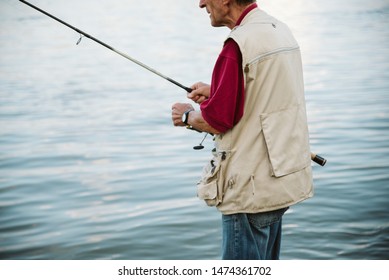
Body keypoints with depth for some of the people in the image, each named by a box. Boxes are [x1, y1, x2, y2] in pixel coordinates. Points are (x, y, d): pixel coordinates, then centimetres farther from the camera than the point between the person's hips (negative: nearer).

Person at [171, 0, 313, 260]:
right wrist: (215, 91, 16)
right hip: (284, 178, 10)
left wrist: (187, 116, 2)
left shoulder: (239, 45, -20)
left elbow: (217, 121, -18)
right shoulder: (280, 29, 9)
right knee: (266, 263, 21)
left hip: (252, 187, -9)